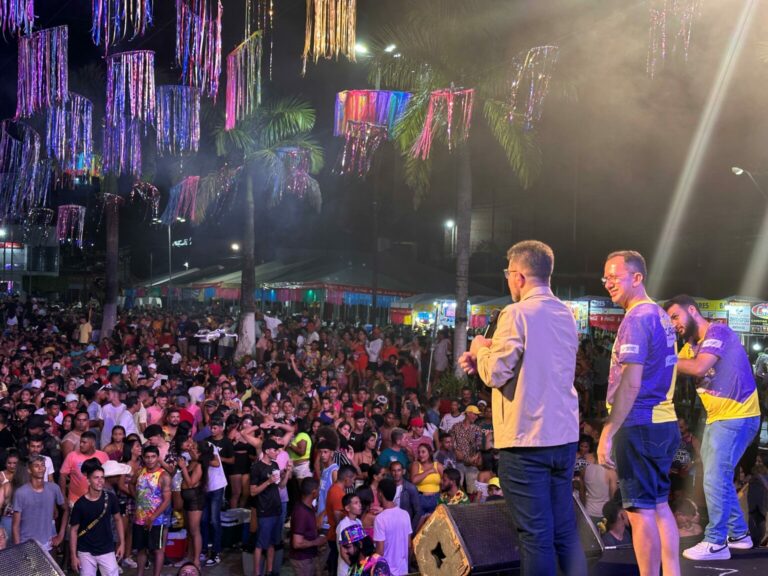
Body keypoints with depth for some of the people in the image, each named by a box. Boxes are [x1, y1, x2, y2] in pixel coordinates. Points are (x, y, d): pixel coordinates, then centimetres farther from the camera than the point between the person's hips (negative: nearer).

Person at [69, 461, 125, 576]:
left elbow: (117, 519, 5)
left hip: (107, 550, 1)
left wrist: (122, 543, 3)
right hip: (86, 553, -1)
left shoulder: (110, 498, -8)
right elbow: (74, 530, -5)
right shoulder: (80, 504, -13)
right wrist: (73, 555, -6)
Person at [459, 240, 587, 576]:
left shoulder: (517, 314, -13)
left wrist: (481, 350, 6)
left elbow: (496, 374, -13)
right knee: (564, 529, 15)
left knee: (535, 533, 0)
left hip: (525, 437, -7)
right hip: (564, 434, 8)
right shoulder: (566, 315, 11)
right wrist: (490, 355, 16)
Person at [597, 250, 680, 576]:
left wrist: (607, 434, -22)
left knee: (641, 510, -2)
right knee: (659, 505, 15)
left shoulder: (636, 318, -15)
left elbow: (630, 384, -22)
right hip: (664, 424, 9)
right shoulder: (662, 316, 14)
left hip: (639, 426, -9)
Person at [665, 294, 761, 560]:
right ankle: (738, 534, 28)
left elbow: (699, 368, -27)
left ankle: (715, 542, 0)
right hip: (717, 418, 10)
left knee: (715, 479, -9)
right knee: (719, 478, 16)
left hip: (736, 418, -10)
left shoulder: (717, 332, -14)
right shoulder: (692, 345, 14)